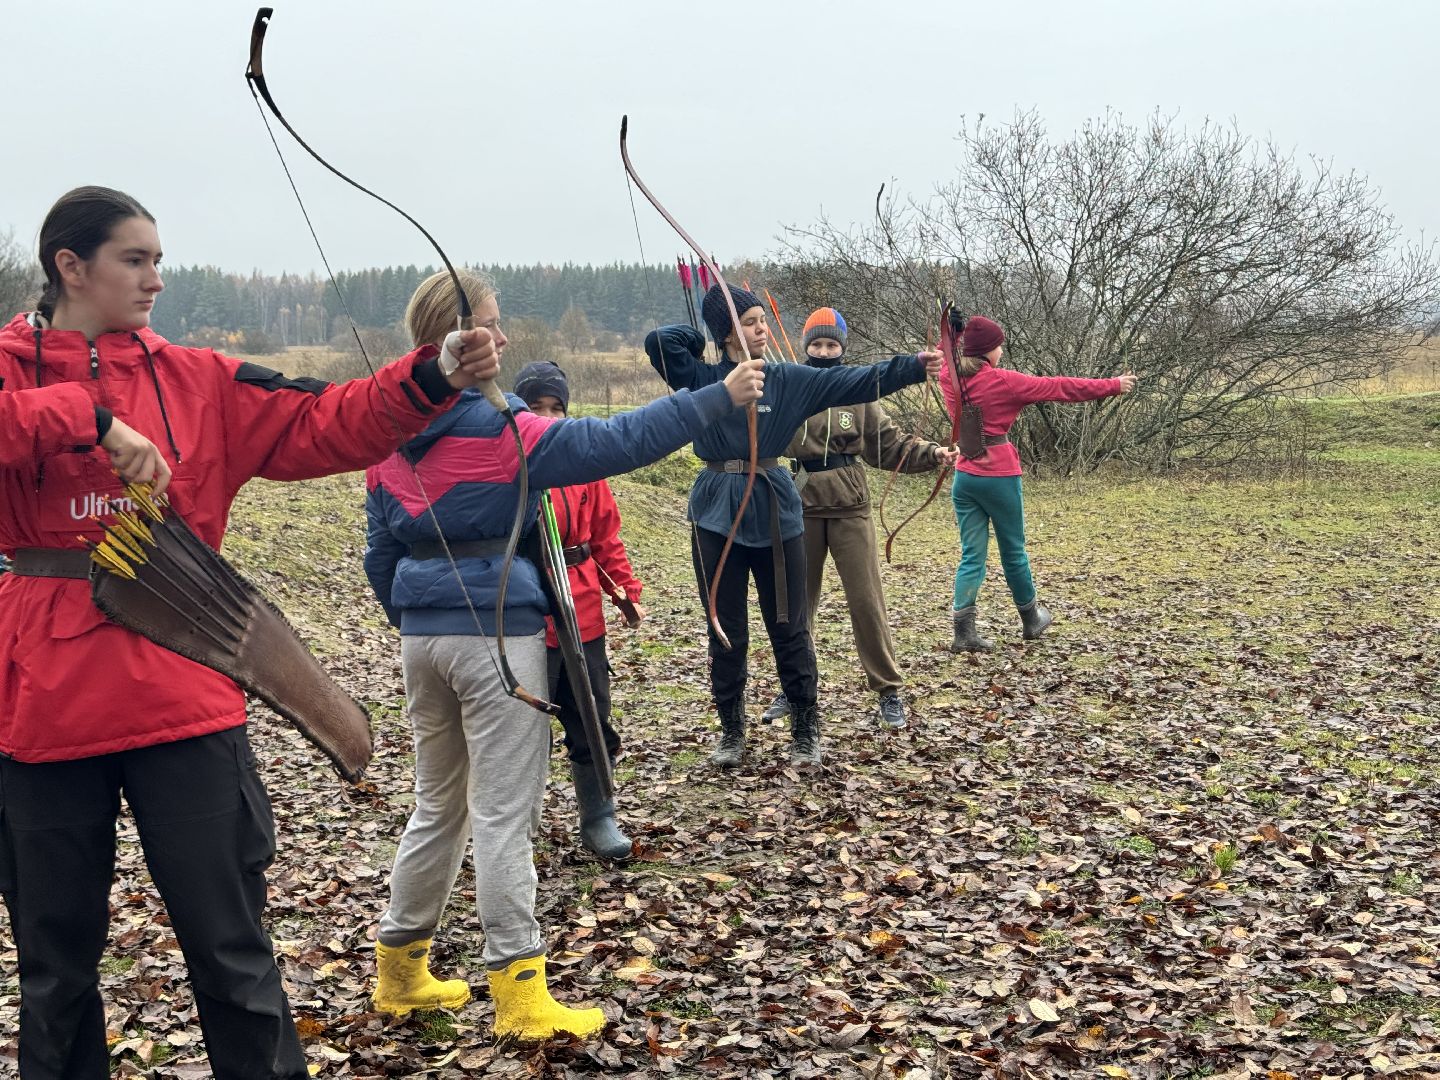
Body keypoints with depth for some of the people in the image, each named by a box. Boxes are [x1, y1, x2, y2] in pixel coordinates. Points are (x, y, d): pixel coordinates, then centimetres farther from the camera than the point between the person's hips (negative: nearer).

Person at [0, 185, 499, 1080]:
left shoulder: (199, 382, 8)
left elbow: (323, 426, -2)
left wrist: (437, 379, -14)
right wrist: (90, 419, -26)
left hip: (182, 695, 1)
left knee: (231, 950, 5)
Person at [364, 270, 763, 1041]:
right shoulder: (502, 430, -14)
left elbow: (380, 552, 12)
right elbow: (618, 442, -17)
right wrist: (720, 398, -14)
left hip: (424, 634, 7)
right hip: (495, 633, -7)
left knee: (439, 804, 19)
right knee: (504, 812, -2)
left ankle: (401, 972, 28)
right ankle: (519, 997, 4)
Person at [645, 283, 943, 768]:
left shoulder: (788, 379, 2)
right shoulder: (700, 377, 1)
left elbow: (852, 380, -7)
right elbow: (658, 339, -12)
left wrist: (912, 366, -18)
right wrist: (705, 342, 0)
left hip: (774, 512, 0)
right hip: (716, 514, 0)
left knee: (789, 627, 5)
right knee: (725, 632, 8)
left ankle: (806, 731, 18)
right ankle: (731, 731, 23)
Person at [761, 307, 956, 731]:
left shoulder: (857, 392, 1)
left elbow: (889, 444, 1)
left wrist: (933, 455, -11)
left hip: (849, 509, -1)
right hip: (800, 509, 1)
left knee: (867, 600, -1)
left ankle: (889, 691, 11)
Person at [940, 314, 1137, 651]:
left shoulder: (949, 378, 1)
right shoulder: (1003, 381, -13)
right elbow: (1059, 387, -7)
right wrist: (1112, 386, 1)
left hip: (964, 477, 5)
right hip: (999, 477, -5)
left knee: (972, 555, 5)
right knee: (1013, 551, 12)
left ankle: (964, 631, -6)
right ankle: (1031, 619, 30)